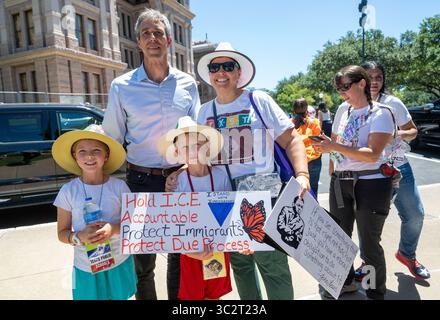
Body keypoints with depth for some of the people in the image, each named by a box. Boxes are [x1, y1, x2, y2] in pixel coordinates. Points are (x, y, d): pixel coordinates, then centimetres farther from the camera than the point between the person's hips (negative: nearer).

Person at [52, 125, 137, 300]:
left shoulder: (119, 186, -10)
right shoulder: (68, 191, -9)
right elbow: (62, 233, -2)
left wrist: (114, 229, -23)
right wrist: (79, 237, -22)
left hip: (119, 263, 1)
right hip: (86, 267, 0)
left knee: (120, 297, 18)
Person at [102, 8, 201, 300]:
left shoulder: (187, 84, 3)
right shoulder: (122, 86, -2)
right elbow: (112, 140, 3)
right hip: (141, 180, -1)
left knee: (180, 255, 16)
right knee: (143, 260, 11)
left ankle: (179, 300, 37)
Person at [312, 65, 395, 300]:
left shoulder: (380, 113, -8)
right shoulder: (343, 109, 8)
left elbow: (373, 154, -20)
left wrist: (335, 147, -26)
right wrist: (324, 146, 0)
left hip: (371, 183, -6)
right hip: (340, 182, 6)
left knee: (369, 244, 3)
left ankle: (376, 293, 27)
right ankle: (346, 281, 38)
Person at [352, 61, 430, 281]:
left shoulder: (393, 103, -1)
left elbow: (412, 131, 5)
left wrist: (400, 134, -16)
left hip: (398, 167, 2)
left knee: (415, 214, 9)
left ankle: (406, 254, 37)